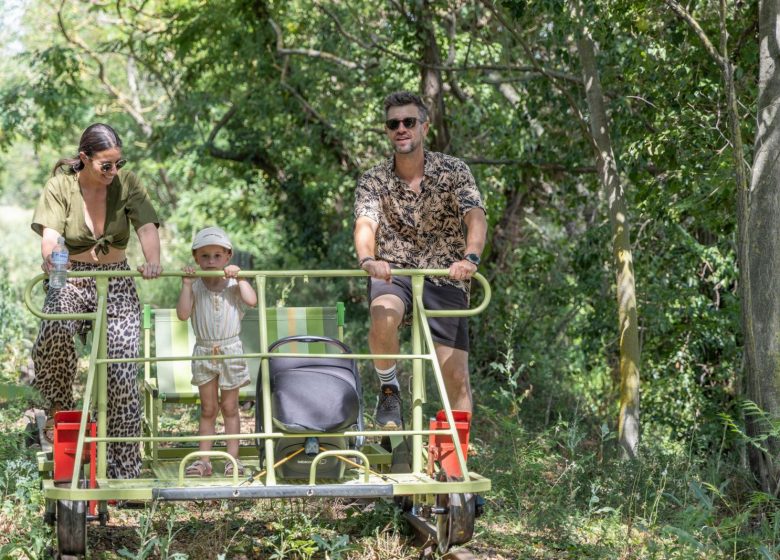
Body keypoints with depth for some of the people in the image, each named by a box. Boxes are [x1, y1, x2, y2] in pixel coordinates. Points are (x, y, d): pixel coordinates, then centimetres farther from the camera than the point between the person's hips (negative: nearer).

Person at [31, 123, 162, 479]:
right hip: (70, 281, -1)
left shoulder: (127, 184, -3)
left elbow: (147, 227, -16)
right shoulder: (60, 186, -6)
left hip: (116, 284, 1)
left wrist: (152, 260, -38)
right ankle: (59, 410, -9)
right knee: (54, 335, -36)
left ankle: (125, 473, -3)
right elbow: (50, 232, -21)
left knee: (122, 376, -10)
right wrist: (50, 258, -45)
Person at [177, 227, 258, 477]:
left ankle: (232, 458, 11)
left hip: (230, 350, -1)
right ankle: (204, 460, 9)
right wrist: (186, 284, -18)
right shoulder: (195, 286, -1)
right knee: (208, 409, 7)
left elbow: (252, 300, -21)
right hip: (204, 351, 1)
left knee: (229, 407, 7)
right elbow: (183, 314, -13)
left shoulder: (234, 284, -3)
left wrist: (239, 277, -20)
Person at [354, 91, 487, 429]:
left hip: (445, 278, 0)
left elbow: (475, 217, -17)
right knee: (384, 317, -35)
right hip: (393, 275, 0)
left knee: (457, 378, -7)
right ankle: (389, 391, -8)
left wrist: (470, 257, -39)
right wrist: (368, 260, -42)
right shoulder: (373, 181, -1)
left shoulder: (453, 171, -2)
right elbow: (365, 225, -18)